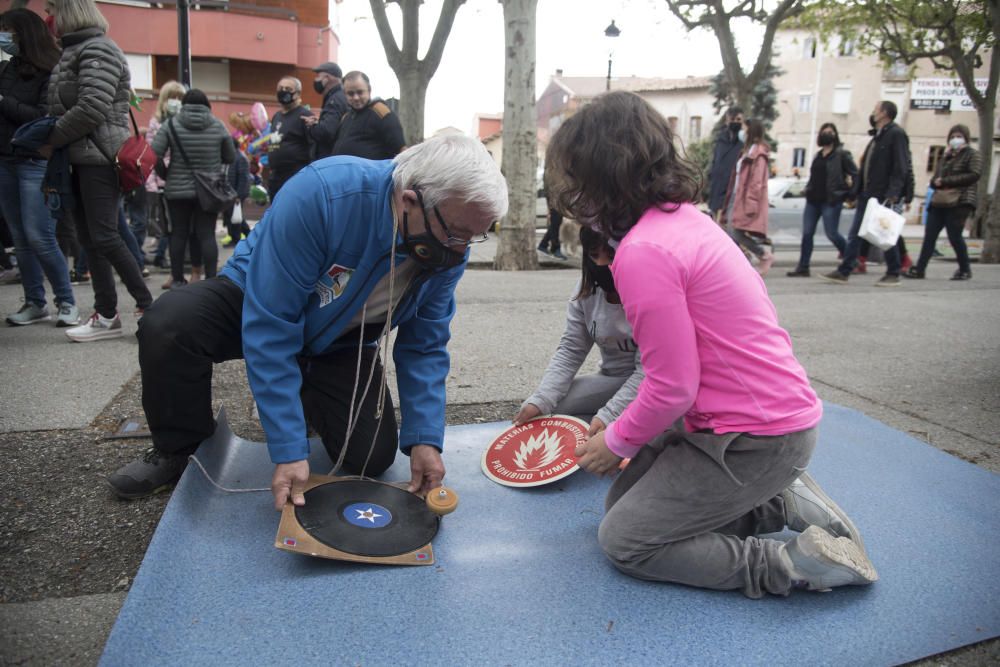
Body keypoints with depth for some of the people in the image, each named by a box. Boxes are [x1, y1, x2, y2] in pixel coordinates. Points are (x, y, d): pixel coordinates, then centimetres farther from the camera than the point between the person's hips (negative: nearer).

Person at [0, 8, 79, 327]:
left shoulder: (51, 71, -6)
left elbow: (45, 118, -15)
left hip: (36, 163, -7)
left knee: (39, 238, -9)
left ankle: (66, 302, 3)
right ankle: (35, 303, 14)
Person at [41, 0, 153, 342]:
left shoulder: (97, 49, -9)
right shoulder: (72, 51, 20)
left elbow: (91, 109, -19)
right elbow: (61, 107, 21)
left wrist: (51, 141, -11)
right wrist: (55, 143, 4)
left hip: (99, 158, -9)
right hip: (82, 158, 9)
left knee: (104, 237, -12)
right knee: (88, 239, 6)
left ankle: (147, 306, -3)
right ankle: (106, 316, 9)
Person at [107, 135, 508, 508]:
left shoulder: (450, 246, -20)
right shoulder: (320, 194, -37)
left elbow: (425, 346, -9)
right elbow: (269, 326, -35)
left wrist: (426, 439, -20)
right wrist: (288, 450, -35)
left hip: (341, 344, 4)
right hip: (254, 303, -3)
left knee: (371, 458, -12)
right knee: (169, 324, -33)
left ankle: (307, 397, 22)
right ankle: (180, 450, -3)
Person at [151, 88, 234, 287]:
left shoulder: (171, 124, -2)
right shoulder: (218, 125, 0)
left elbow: (154, 154, -8)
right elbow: (231, 157, 5)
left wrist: (164, 173, 9)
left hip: (177, 190, 0)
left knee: (178, 233, 8)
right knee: (207, 234, 1)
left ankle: (178, 279, 13)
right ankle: (211, 279, -1)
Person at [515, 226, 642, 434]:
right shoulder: (587, 289, -3)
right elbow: (570, 350, -4)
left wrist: (608, 416, -32)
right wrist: (540, 400, -19)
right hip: (612, 378, 6)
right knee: (551, 408, -14)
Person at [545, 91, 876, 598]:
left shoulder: (643, 252, -23)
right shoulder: (685, 216, 6)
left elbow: (673, 388, -20)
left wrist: (617, 443, -2)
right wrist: (619, 429, 16)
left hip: (752, 440, -9)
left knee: (623, 541, 1)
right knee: (622, 499, 17)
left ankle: (792, 564, -1)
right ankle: (781, 501, 13)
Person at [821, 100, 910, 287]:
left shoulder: (896, 134, -8)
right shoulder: (877, 136, 19)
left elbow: (901, 168, -17)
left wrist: (893, 195, -25)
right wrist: (855, 193, 16)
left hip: (884, 198, -8)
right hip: (867, 196, 8)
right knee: (854, 235, 5)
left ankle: (893, 275, 12)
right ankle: (843, 272, 7)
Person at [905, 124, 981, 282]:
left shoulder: (972, 154, 4)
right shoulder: (945, 157, 24)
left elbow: (974, 175, -11)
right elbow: (934, 180, 22)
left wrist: (946, 181, -13)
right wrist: (937, 182, -3)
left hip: (959, 202, -6)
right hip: (938, 202, 6)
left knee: (954, 236, -7)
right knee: (929, 236, -2)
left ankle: (965, 270, 7)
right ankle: (919, 269, -2)